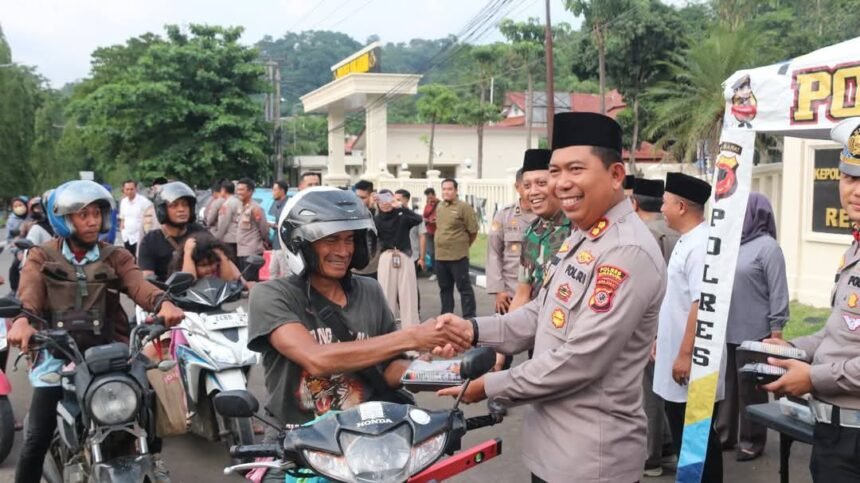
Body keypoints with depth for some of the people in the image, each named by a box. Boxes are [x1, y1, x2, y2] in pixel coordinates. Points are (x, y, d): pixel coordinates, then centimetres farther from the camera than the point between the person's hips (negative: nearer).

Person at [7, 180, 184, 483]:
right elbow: (29, 295, -9)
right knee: (37, 436, -8)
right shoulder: (42, 257, 9)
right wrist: (22, 321, -34)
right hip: (58, 354, -1)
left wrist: (163, 303, -31)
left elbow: (139, 286, -7)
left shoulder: (116, 258, 12)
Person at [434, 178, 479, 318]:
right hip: (440, 256, 7)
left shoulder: (464, 207, -9)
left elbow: (473, 231, -7)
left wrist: (463, 245, 4)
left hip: (458, 256, -7)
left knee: (464, 287, -3)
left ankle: (469, 318, 1)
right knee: (445, 288, 14)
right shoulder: (439, 207, 12)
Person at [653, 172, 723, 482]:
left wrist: (686, 355, -24)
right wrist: (660, 338, 20)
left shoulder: (701, 245, -20)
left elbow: (702, 304, -26)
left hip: (688, 362, -10)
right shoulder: (685, 241, 12)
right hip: (674, 355, 10)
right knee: (683, 436, 18)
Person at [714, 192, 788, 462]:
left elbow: (778, 293, -11)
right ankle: (724, 434, 28)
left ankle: (752, 440, 20)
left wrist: (776, 331, -12)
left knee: (750, 388, 7)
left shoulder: (767, 246, -10)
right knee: (725, 385, 15)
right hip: (724, 331, 6)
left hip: (752, 334, -6)